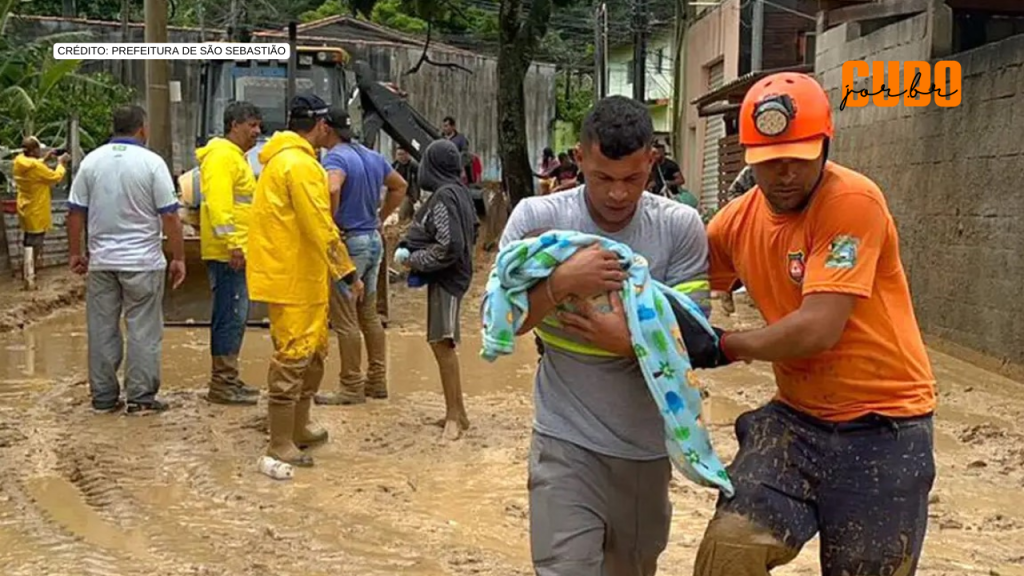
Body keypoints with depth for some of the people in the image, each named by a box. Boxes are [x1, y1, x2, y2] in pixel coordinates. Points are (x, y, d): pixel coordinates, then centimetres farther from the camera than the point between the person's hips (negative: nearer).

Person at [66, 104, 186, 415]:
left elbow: (75, 213, 5)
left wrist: (75, 253, 15)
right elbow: (169, 216, -9)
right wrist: (178, 258, -2)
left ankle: (103, 397, 15)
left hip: (101, 261, 4)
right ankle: (141, 397, 4)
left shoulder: (92, 161, 3)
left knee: (102, 330, 10)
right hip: (142, 261, -4)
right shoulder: (152, 162, -8)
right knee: (143, 330, 3)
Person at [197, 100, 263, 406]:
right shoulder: (222, 155, -12)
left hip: (235, 252, 11)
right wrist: (233, 243, -26)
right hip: (228, 252, -11)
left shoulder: (236, 156, 22)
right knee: (231, 316, -9)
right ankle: (222, 384, -5)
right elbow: (218, 202, -22)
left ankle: (226, 379, 21)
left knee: (234, 316, 14)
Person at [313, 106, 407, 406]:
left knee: (345, 319, -1)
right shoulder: (373, 157, 11)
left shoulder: (336, 158, -14)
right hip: (373, 240, 9)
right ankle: (377, 380, 21)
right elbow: (400, 186, 23)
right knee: (369, 314, 16)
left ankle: (351, 387, 4)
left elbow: (332, 189, -35)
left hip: (348, 242, -9)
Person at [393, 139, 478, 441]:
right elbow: (472, 231, 19)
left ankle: (455, 414, -6)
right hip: (450, 276, 10)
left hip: (446, 278, -10)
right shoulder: (459, 191, 9)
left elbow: (449, 247, -24)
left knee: (443, 343, -9)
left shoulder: (443, 196, -18)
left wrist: (413, 260, -12)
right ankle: (455, 411, 20)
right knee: (441, 342, 13)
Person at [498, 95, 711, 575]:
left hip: (646, 442, 2)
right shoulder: (536, 217, -8)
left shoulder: (680, 227, -7)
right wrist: (561, 282, -24)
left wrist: (632, 341, -25)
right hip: (567, 441, -2)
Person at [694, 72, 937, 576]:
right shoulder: (737, 221, 1)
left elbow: (818, 328, -25)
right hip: (797, 416, 5)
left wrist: (726, 346, -11)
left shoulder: (852, 201, -19)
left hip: (883, 425, -5)